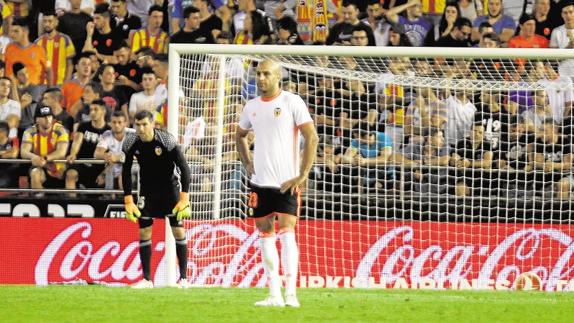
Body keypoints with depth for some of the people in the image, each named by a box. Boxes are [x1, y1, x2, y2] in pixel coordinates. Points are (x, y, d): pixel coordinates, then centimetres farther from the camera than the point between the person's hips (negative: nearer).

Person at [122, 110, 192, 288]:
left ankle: (183, 278, 2)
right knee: (144, 233, -2)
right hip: (147, 190, 3)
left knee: (178, 231, -5)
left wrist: (184, 199, -21)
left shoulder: (167, 141, -22)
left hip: (169, 187, -3)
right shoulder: (131, 143, -12)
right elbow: (126, 171, 1)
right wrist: (128, 201, -3)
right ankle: (146, 279, 5)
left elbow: (184, 168, -16)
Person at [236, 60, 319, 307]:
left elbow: (312, 137, -9)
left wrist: (302, 175, -14)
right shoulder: (252, 106, 11)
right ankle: (274, 294, 9)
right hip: (260, 182, 6)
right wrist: (247, 164, 15)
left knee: (286, 234, -13)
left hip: (286, 182, -6)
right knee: (265, 235, 5)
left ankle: (290, 294, -13)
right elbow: (240, 135, 30)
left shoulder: (292, 102, -6)